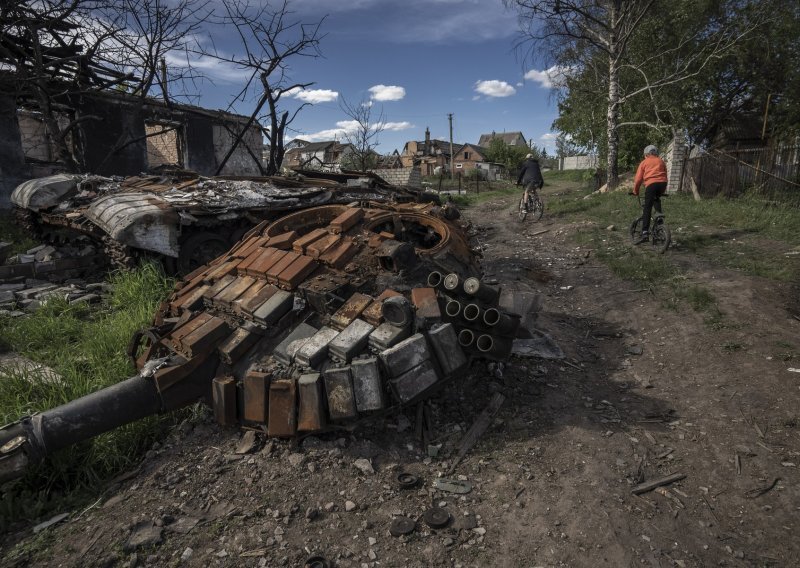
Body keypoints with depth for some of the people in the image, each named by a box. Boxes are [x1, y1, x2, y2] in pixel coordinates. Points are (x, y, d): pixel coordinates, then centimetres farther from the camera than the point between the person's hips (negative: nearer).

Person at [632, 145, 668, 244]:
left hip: (651, 184, -3)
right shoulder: (661, 161, 26)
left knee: (647, 209, -7)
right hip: (662, 183, 3)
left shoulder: (644, 162, 18)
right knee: (656, 199, 36)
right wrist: (662, 191, 35)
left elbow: (638, 179, 11)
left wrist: (635, 191, 22)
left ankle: (645, 233, -18)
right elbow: (665, 176, 26)